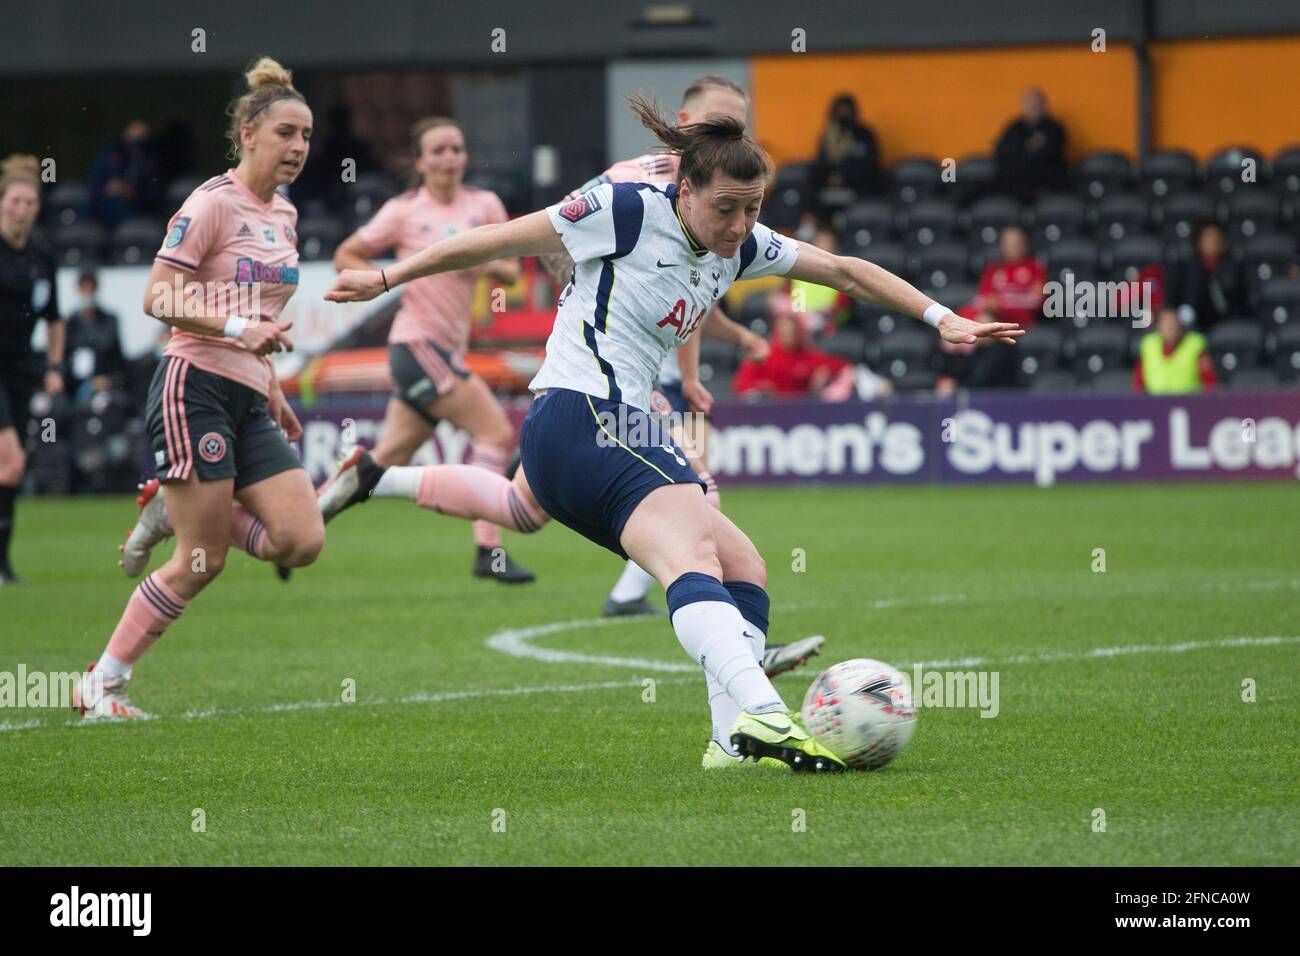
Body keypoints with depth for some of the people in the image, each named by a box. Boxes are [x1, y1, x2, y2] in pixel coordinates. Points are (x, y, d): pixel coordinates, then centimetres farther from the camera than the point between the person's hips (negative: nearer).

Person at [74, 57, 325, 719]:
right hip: (195, 387, -8)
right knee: (201, 564, -10)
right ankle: (100, 684, 3)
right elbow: (158, 298, -16)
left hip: (247, 401, 8)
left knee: (301, 540, -9)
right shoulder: (214, 203, -9)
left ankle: (174, 515, 11)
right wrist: (237, 328, -26)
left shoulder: (283, 215, 16)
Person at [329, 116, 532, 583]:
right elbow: (345, 257, 5)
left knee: (388, 459, 8)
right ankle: (488, 550, -15)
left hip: (449, 350, 6)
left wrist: (490, 265, -8)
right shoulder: (403, 211, -3)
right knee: (497, 431, -15)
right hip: (416, 343, -6)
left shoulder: (485, 205, 9)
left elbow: (511, 271, 14)